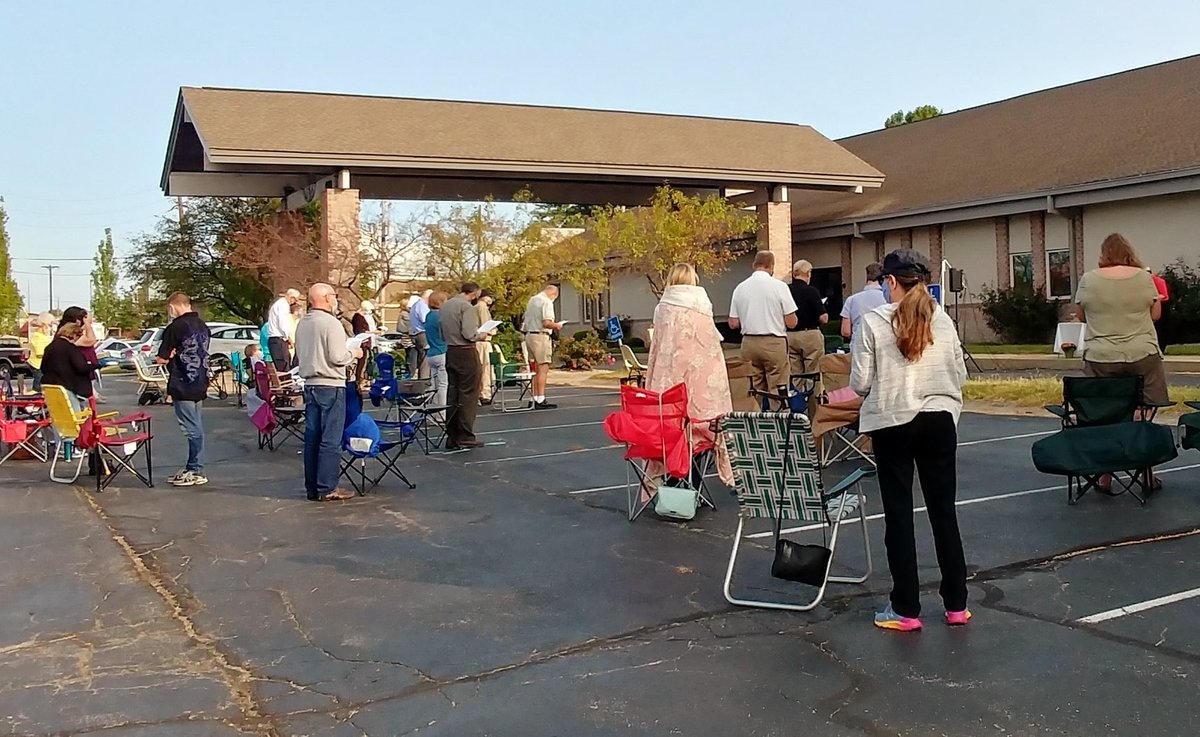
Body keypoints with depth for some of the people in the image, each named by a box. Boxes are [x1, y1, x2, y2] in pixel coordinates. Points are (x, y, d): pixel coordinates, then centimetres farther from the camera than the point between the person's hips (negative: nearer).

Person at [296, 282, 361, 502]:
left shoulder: (302, 324, 10)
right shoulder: (330, 323, -14)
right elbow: (337, 357, -18)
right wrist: (354, 353, 0)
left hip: (310, 384, 8)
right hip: (330, 385, -8)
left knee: (312, 437, 10)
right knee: (331, 440, -4)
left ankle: (312, 487, 15)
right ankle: (327, 489, -3)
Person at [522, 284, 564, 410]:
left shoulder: (532, 299, 15)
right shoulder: (547, 302, -10)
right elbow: (546, 323, -20)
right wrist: (556, 326, -1)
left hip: (529, 335, 9)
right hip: (541, 336, -9)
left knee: (536, 369, 13)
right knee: (543, 367, -7)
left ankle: (536, 398, 16)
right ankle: (541, 401, -11)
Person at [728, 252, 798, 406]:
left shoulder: (740, 288, 2)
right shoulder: (779, 286, -7)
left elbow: (733, 324, 5)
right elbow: (791, 322, -7)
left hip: (749, 343, 4)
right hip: (774, 343, -4)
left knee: (755, 391, 9)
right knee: (777, 391, 0)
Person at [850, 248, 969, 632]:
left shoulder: (872, 321, -8)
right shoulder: (943, 320, 2)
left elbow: (860, 383, -9)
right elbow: (960, 375, 6)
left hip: (893, 423, -3)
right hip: (939, 421, 3)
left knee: (899, 514, 5)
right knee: (944, 510, 12)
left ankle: (906, 610, 11)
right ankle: (956, 604, 21)